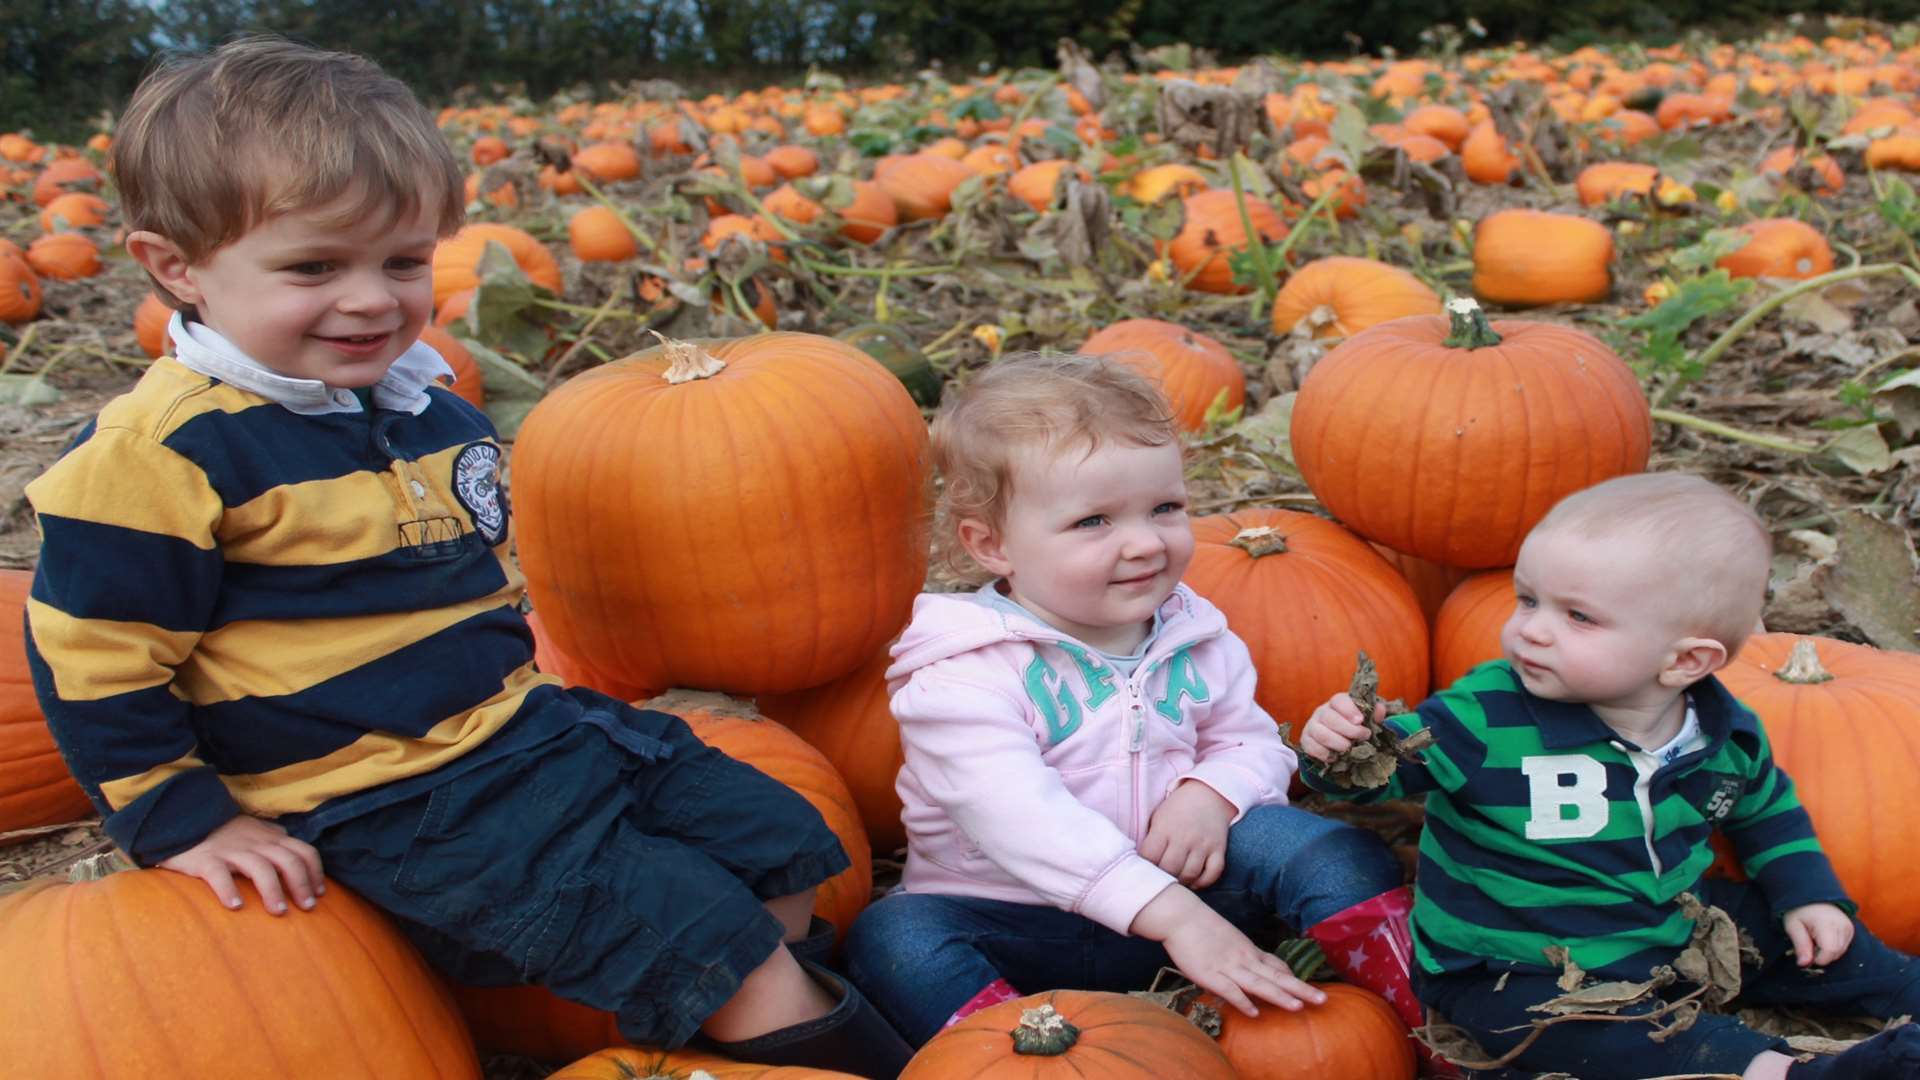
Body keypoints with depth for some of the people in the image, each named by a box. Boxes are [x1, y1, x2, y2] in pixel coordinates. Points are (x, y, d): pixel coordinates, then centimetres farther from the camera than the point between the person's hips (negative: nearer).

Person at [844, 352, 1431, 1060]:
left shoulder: (1193, 637, 2)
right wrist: (1174, 915, -37)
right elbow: (1023, 820, -29)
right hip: (1020, 926, -4)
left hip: (1174, 894, 4)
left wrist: (1212, 793, -16)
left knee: (1334, 848, -15)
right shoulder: (964, 676, -19)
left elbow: (1251, 741, 10)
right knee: (893, 937, -33)